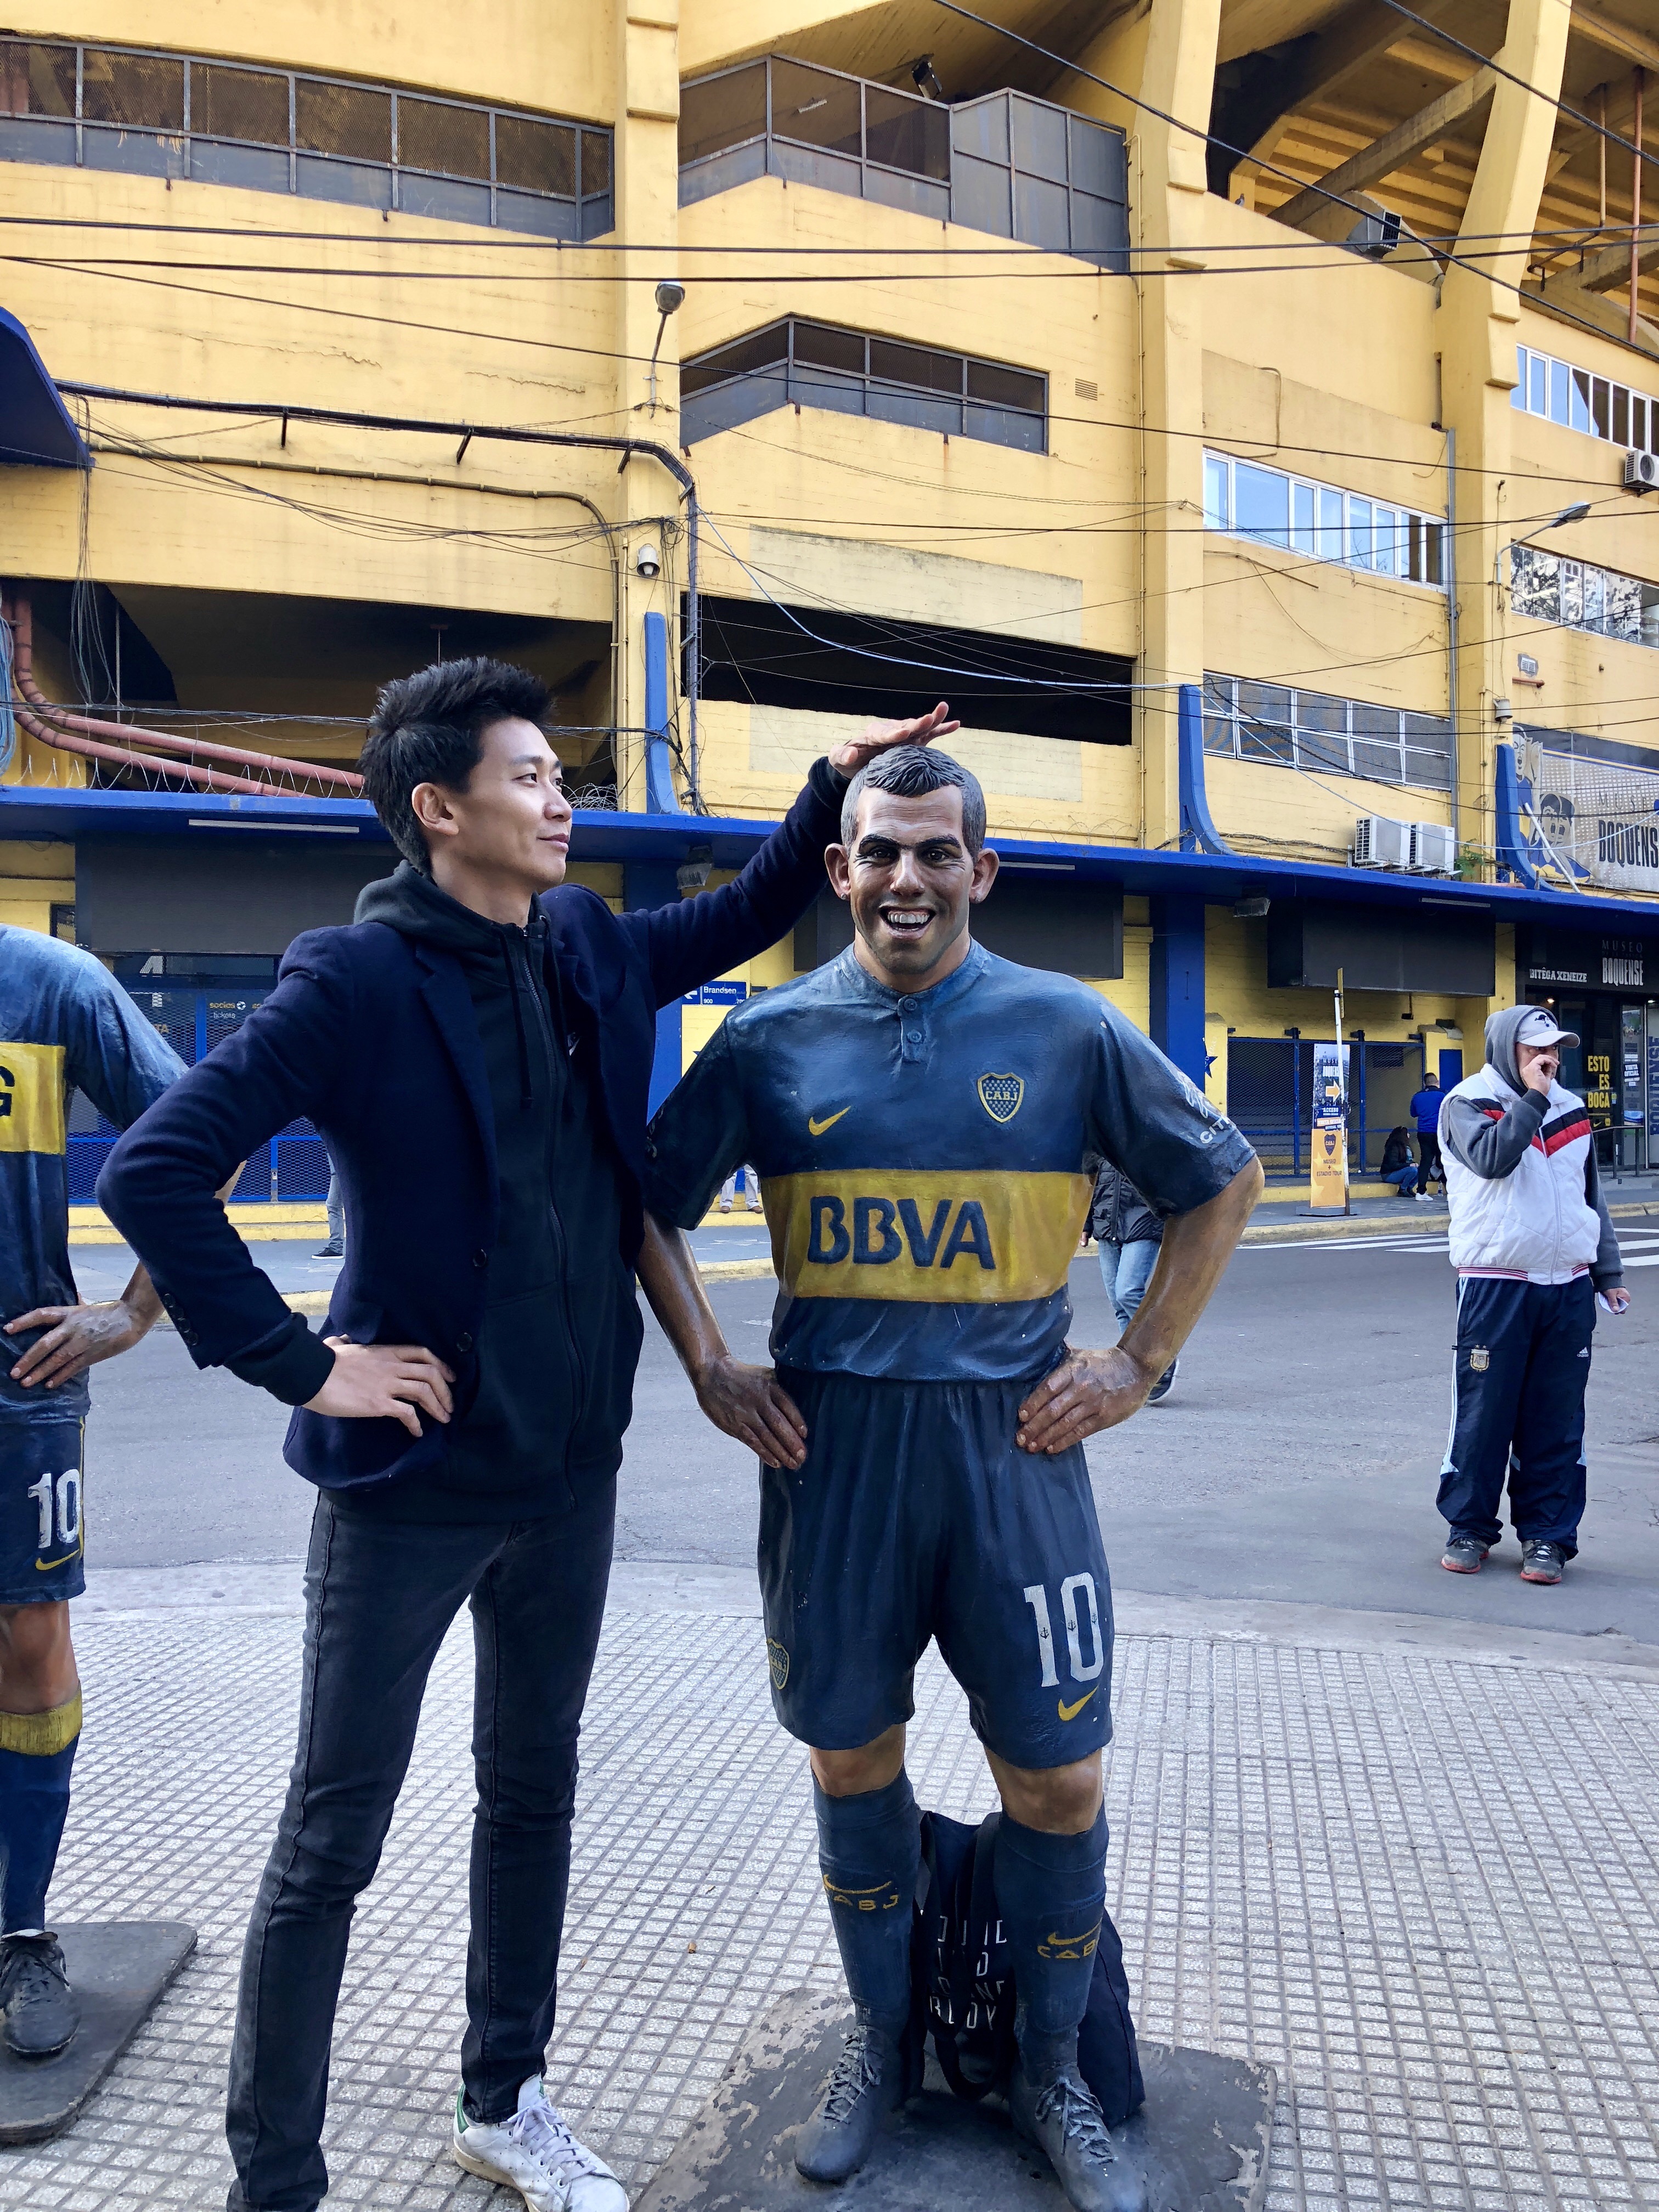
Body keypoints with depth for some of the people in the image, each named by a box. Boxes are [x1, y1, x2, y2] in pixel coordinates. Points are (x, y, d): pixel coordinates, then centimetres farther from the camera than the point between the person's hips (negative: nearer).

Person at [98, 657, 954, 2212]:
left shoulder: (590, 951, 3)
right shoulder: (360, 979, -16)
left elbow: (741, 920, 23)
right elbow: (153, 1170, -21)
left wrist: (833, 787, 12)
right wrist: (298, 1365, -20)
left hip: (568, 1475, 7)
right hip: (409, 1485, -6)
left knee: (534, 1793, 20)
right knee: (332, 1846, 7)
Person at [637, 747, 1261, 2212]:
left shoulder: (1068, 1028, -2)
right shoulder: (772, 1038, 1)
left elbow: (1224, 1181, 7)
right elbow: (655, 1202, 12)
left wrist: (1139, 1364, 1)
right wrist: (708, 1366, 2)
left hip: (1011, 1438, -1)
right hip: (829, 1442, 1)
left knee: (1057, 1777, 5)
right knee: (850, 1758, 13)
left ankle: (1053, 2078, 29)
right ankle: (881, 2044, 36)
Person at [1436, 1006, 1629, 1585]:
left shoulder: (1571, 1110, 15)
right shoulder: (1467, 1103, -1)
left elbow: (1591, 1197, 21)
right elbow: (1492, 1157, -22)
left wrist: (1608, 1272, 19)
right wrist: (1532, 1097, -14)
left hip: (1569, 1288, 5)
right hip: (1495, 1288, -4)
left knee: (1556, 1420, 5)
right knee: (1484, 1412, 0)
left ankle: (1547, 1534, 14)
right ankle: (1469, 1527, 14)